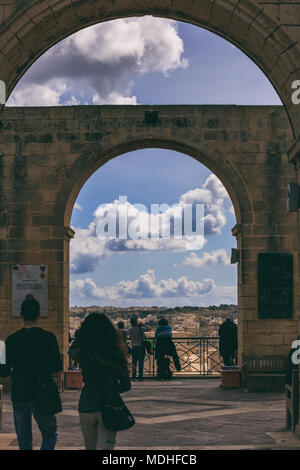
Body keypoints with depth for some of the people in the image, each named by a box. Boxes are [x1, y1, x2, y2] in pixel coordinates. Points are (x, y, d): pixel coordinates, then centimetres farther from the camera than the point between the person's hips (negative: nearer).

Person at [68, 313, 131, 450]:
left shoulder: (82, 353, -8)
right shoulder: (116, 354, -8)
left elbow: (71, 350, 18)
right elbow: (126, 385, -1)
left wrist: (82, 330, 14)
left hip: (86, 407, 1)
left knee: (90, 447, 20)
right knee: (104, 447, 0)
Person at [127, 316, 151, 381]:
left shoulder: (130, 330, -5)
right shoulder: (141, 329, -9)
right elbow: (149, 329, 6)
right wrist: (143, 325, 11)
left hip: (134, 347, 2)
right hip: (141, 347, -2)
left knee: (134, 363, 7)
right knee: (141, 363, 2)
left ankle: (134, 377, 3)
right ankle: (140, 377, 0)